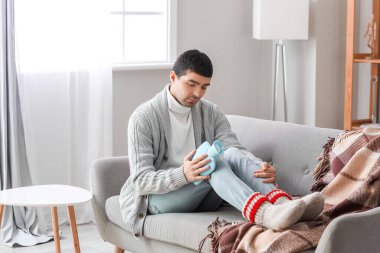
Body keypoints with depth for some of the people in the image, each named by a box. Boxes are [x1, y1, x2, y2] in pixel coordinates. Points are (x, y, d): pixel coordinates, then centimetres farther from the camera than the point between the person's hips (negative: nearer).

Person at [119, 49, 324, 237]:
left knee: (233, 155, -25)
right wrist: (182, 175, -35)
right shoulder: (143, 117, -9)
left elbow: (237, 149, -8)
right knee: (214, 162, -32)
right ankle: (265, 215, -58)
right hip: (159, 197, -4)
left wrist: (264, 169, -31)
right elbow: (140, 180, -16)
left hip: (202, 198, 4)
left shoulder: (211, 113, 6)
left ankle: (283, 203, -48)